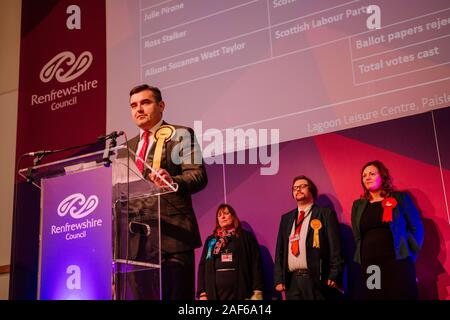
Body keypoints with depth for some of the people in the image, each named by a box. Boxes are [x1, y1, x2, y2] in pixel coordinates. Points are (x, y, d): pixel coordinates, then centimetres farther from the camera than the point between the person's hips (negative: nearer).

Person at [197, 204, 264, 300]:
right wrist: (202, 293, 2)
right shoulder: (210, 240, 18)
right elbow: (202, 266, 13)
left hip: (240, 292, -2)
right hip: (215, 293, 2)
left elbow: (256, 264, 3)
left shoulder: (246, 237, 10)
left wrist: (257, 291, -8)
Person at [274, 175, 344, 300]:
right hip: (291, 281, 4)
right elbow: (280, 250, 15)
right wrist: (278, 279, 5)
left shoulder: (326, 214, 4)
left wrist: (334, 276, -14)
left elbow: (335, 248, -3)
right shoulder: (286, 218, 18)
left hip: (317, 280, -4)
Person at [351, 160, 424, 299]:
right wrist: (361, 259, 7)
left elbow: (416, 228, 5)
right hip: (369, 267, 3)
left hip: (398, 264, -3)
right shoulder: (358, 205, 14)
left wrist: (409, 256, -1)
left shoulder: (400, 198, 6)